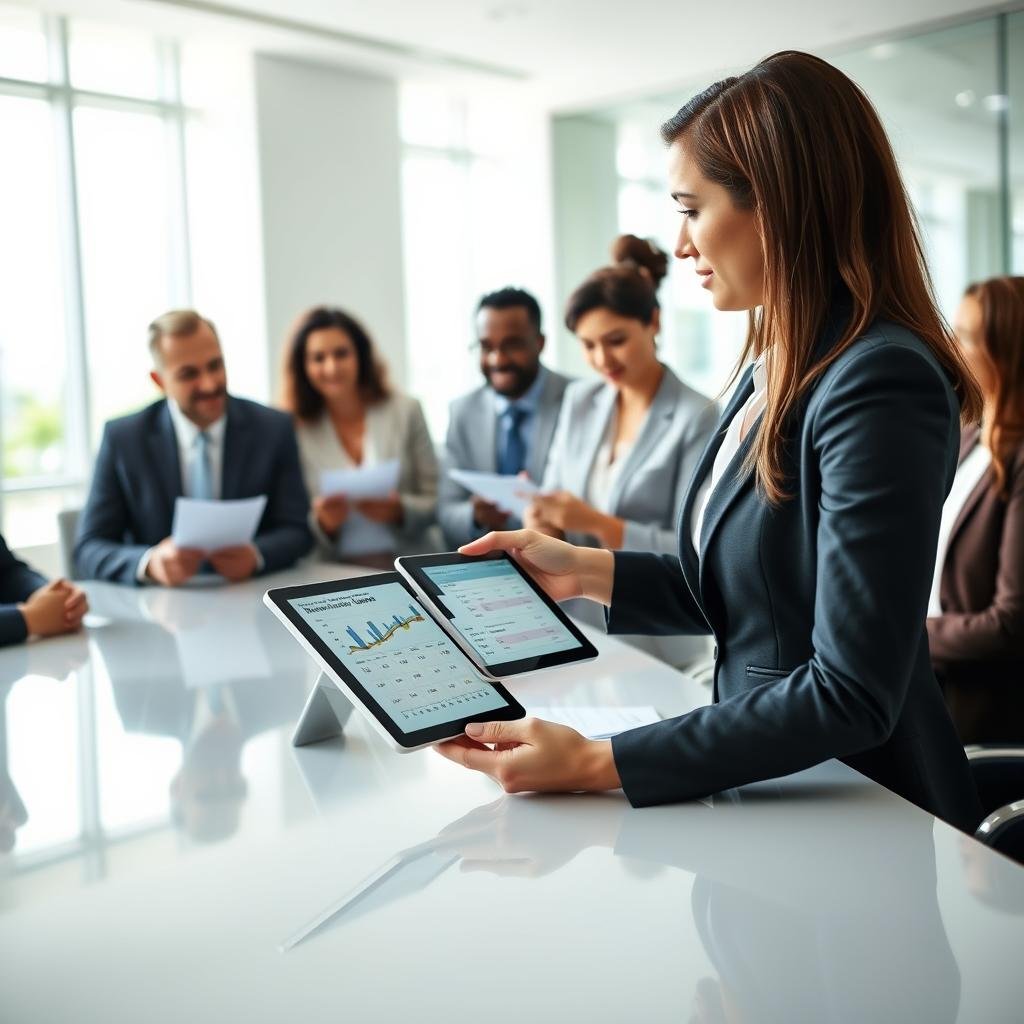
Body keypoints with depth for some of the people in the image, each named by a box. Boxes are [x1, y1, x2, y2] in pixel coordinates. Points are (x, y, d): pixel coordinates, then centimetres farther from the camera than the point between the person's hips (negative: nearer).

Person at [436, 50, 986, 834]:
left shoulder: (881, 387, -21)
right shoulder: (774, 371, 6)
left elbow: (850, 697, -23)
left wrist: (598, 764, -24)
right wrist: (587, 571, 2)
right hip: (768, 787, 7)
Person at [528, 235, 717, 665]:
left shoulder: (697, 418, -12)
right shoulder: (578, 400, 5)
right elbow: (553, 495, 8)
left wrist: (597, 523, -26)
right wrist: (545, 522, -14)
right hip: (577, 621, 4)